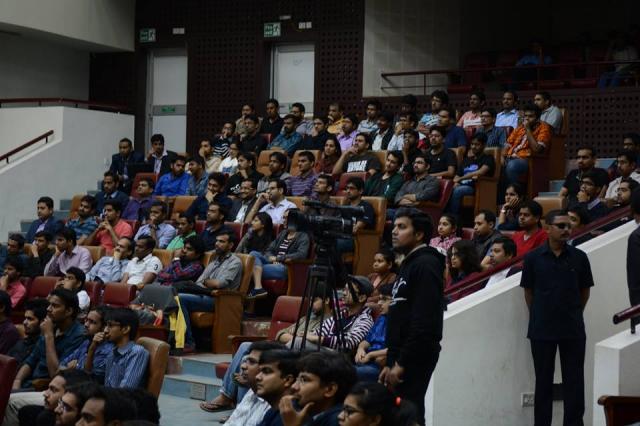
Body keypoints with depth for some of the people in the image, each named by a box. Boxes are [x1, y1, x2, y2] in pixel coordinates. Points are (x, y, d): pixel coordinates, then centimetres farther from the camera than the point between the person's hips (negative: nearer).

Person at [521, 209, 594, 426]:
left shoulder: (579, 257, 0)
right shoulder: (533, 258, -3)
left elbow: (585, 291, 10)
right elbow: (528, 292, 5)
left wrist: (573, 314, 8)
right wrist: (539, 317, 5)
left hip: (573, 330, 1)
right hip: (542, 330, -1)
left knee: (574, 381, 4)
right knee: (543, 381, 7)